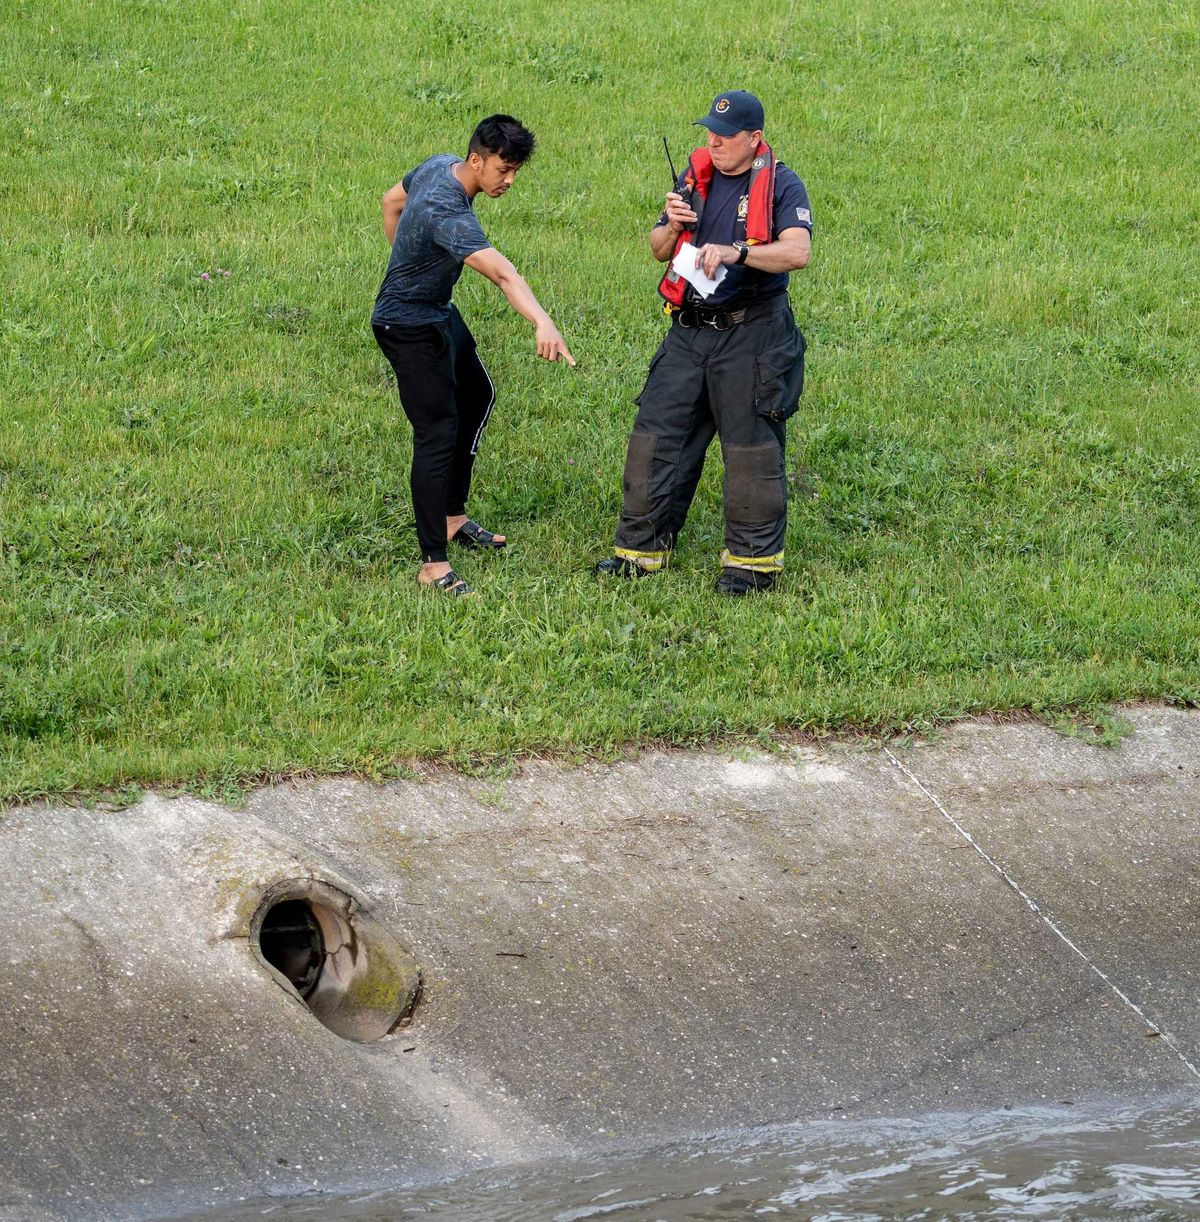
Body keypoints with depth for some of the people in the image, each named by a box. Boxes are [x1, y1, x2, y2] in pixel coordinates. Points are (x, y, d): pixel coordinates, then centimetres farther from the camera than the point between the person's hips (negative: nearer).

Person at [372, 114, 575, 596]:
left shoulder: (439, 165, -7)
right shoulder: (447, 213, -36)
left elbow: (392, 201, 14)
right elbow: (503, 274, -51)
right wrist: (544, 324, -62)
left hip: (440, 313, 11)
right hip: (409, 327, -11)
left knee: (476, 395, 25)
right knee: (437, 433, -13)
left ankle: (453, 516, 38)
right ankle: (434, 565, -11)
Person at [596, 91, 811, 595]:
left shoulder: (781, 185, -6)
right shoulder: (695, 176, 11)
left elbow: (797, 252, -20)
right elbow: (659, 251, 16)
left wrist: (736, 252, -32)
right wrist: (673, 225, -6)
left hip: (751, 336, -6)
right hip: (689, 331, 6)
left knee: (752, 447, -1)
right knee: (655, 436, 4)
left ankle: (754, 559, 9)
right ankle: (640, 547, 14)